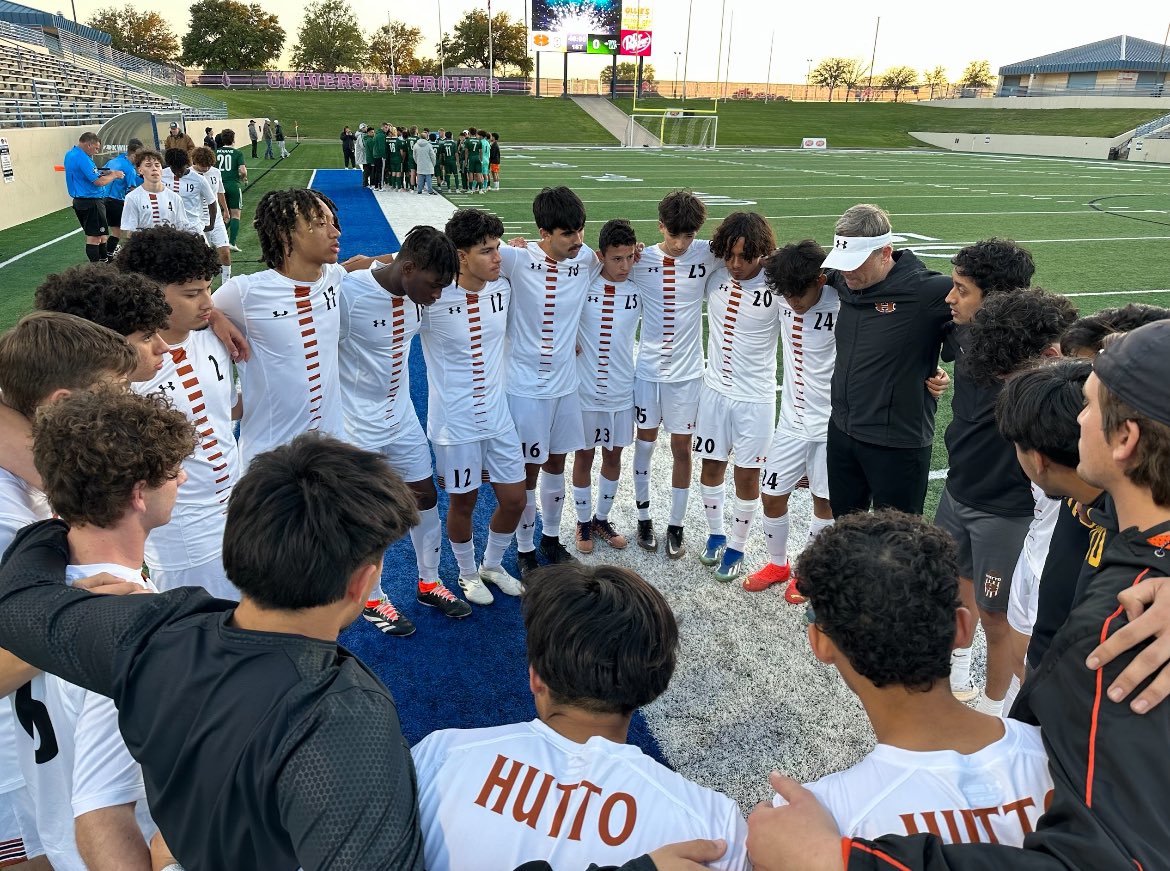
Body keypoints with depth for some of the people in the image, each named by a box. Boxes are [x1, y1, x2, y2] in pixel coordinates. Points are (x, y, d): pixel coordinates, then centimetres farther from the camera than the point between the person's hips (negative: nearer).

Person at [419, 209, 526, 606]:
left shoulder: (503, 288, -1)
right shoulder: (433, 299, -18)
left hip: (497, 414, 5)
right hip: (455, 421, -5)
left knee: (514, 499, 11)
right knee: (463, 501, 11)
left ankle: (492, 564, 38)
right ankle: (468, 573, 37)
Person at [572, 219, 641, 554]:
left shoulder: (639, 289, -5)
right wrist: (569, 339, -11)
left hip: (621, 391, 2)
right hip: (586, 389, -2)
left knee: (613, 455, 14)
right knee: (584, 456, 10)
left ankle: (602, 519, 32)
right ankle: (584, 523, 27)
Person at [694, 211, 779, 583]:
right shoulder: (714, 275, -4)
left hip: (755, 398, -3)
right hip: (714, 389, 4)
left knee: (747, 476, 6)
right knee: (711, 467, 15)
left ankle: (736, 548, 25)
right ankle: (715, 535, 36)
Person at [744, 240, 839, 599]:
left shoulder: (842, 307, -21)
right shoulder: (785, 299, -5)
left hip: (830, 424, -4)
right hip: (792, 420, 5)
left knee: (824, 502, 11)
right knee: (772, 497, 10)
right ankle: (777, 564, 34)